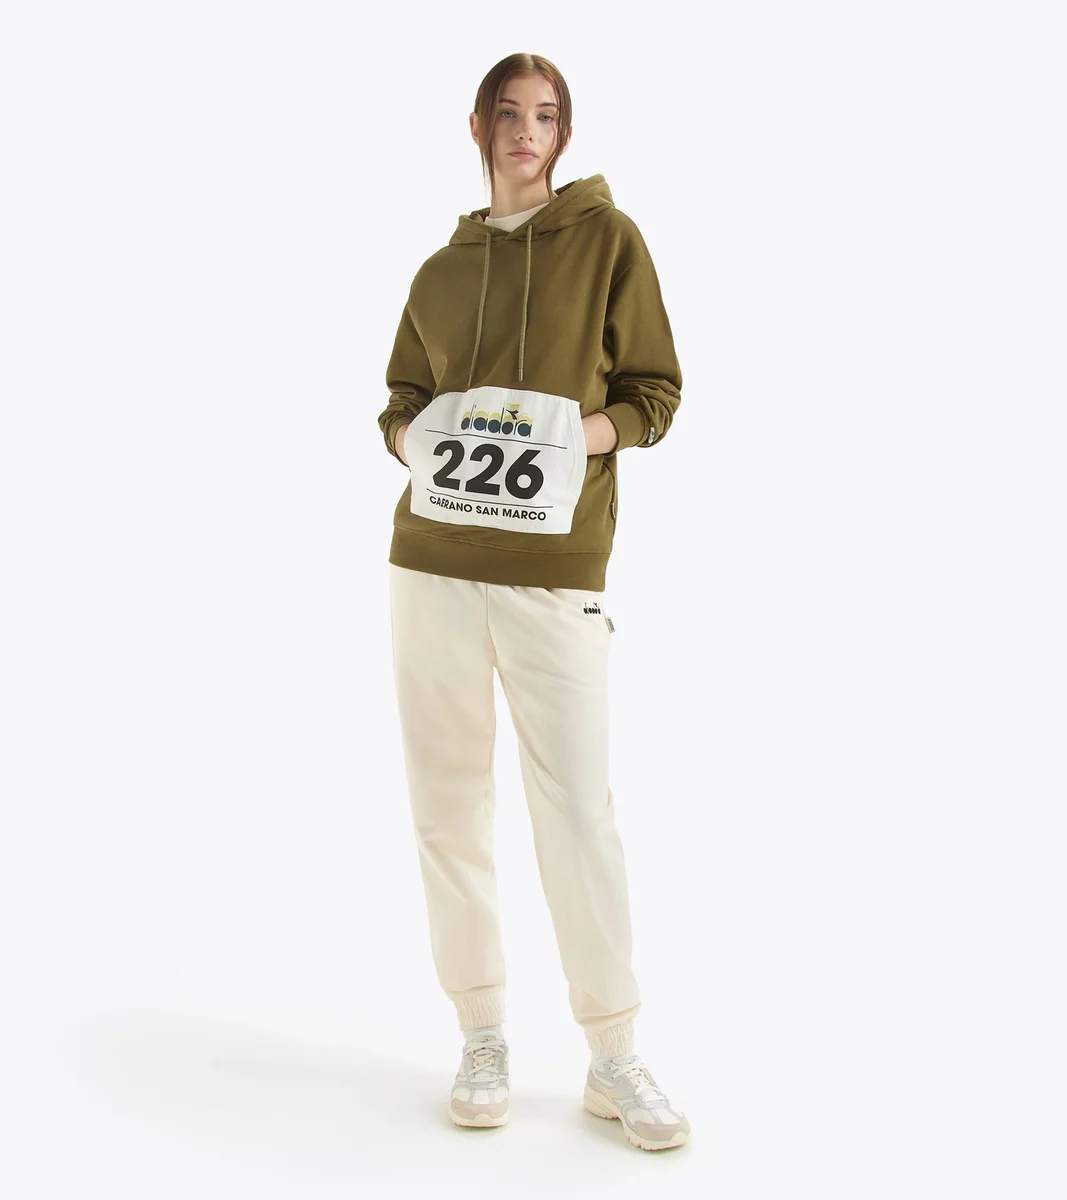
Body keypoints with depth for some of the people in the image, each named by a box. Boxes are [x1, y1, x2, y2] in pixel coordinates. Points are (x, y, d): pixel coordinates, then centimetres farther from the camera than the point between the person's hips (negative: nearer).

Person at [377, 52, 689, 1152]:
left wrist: (582, 432, -15)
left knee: (578, 812, -6)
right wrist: (416, 438, -3)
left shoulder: (607, 238, 6)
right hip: (433, 556, 4)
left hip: (555, 564, -4)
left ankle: (614, 1060, 7)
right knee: (447, 803, 5)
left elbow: (654, 389, 4)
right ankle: (482, 1037, 18)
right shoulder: (441, 270, 16)